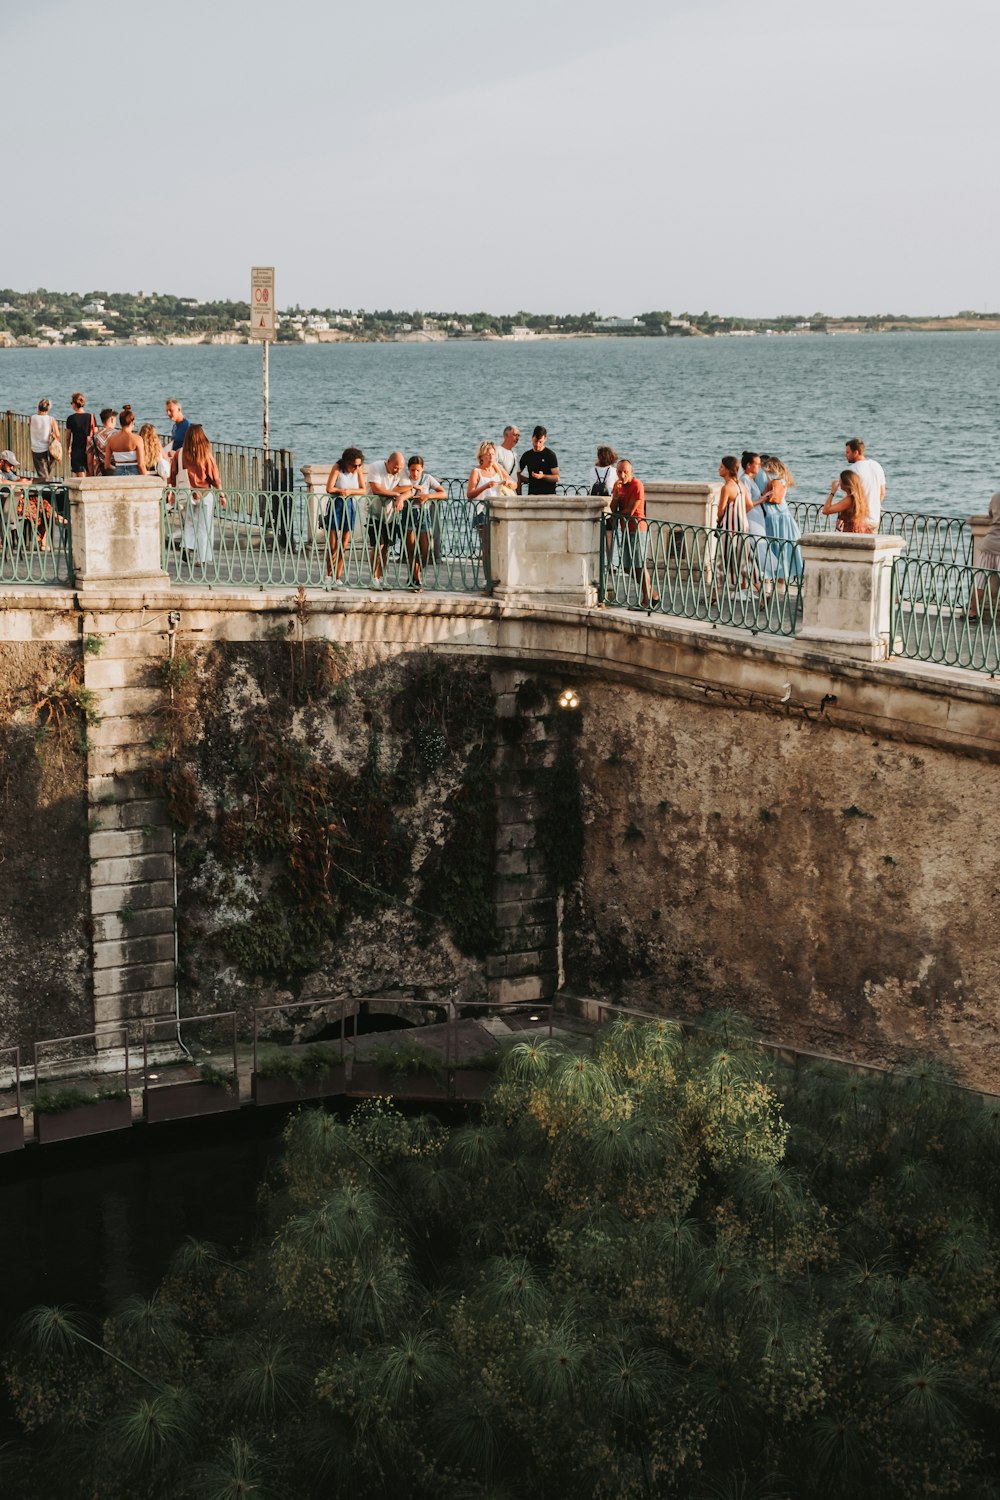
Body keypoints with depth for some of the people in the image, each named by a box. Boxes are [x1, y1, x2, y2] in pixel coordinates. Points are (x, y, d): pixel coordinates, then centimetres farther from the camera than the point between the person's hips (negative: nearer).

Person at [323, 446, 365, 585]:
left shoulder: (358, 470, 0)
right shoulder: (337, 468, -11)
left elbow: (363, 490, -1)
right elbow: (329, 489, -17)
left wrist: (350, 491, -15)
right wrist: (343, 491, -8)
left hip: (349, 506, 3)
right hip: (335, 506, -3)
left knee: (344, 546, 2)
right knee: (332, 546, -1)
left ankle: (338, 578, 7)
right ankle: (329, 576, 13)